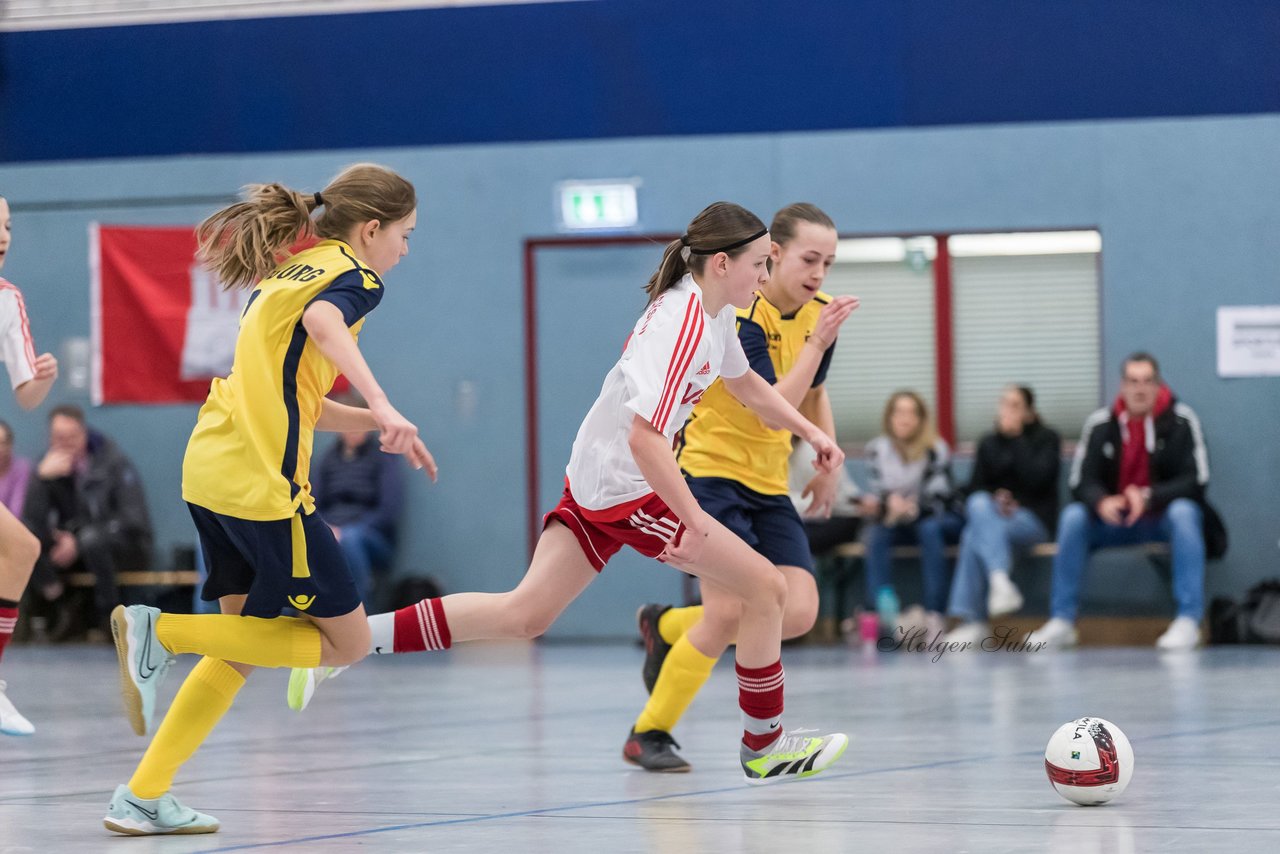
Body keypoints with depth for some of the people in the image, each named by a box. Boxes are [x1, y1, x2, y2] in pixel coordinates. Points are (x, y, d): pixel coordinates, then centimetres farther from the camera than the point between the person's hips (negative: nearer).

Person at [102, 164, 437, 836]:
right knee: (345, 641, 2)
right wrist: (384, 408, -37)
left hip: (210, 470, 9)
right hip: (264, 483, -9)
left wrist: (372, 424, 19)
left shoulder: (287, 273, 23)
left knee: (244, 644, 19)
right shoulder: (353, 274, -2)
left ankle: (142, 798, 13)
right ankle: (161, 631, -10)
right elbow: (323, 321, -27)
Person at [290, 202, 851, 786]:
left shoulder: (714, 312, 8)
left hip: (595, 480, 10)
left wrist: (810, 432, 23)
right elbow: (645, 437, -31)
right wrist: (696, 524, -30)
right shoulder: (683, 325, -23)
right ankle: (764, 747, 14)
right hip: (629, 491, -10)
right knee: (766, 590, -1)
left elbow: (746, 384, 29)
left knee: (524, 614, 6)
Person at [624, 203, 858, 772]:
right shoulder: (740, 316, -19)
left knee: (798, 614, -7)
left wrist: (828, 464, 16)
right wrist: (816, 342, -31)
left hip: (769, 485, 7)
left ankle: (667, 628, 18)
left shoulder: (818, 314, 4)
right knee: (730, 612, -19)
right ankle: (649, 733, 0)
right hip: (710, 469, -7)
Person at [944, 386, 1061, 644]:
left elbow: (1036, 479, -13)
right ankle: (1000, 581, -47)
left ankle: (972, 620, -39)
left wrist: (1016, 437, -11)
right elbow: (975, 488, 12)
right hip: (994, 514, 4)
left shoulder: (1047, 439, 5)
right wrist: (993, 498, -10)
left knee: (974, 535, -32)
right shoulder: (988, 443, 16)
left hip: (1033, 519, -4)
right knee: (979, 505, -34)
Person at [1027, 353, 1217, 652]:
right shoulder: (1099, 423, -3)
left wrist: (1149, 496, -31)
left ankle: (1189, 621, -39)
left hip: (1165, 517, -2)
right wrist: (1101, 502, -31)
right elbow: (1081, 482, -6)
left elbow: (1196, 481, -15)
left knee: (1184, 512, -35)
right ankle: (1061, 621, -22)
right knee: (1073, 516, -24)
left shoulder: (1181, 420, -10)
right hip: (1115, 519, 2)